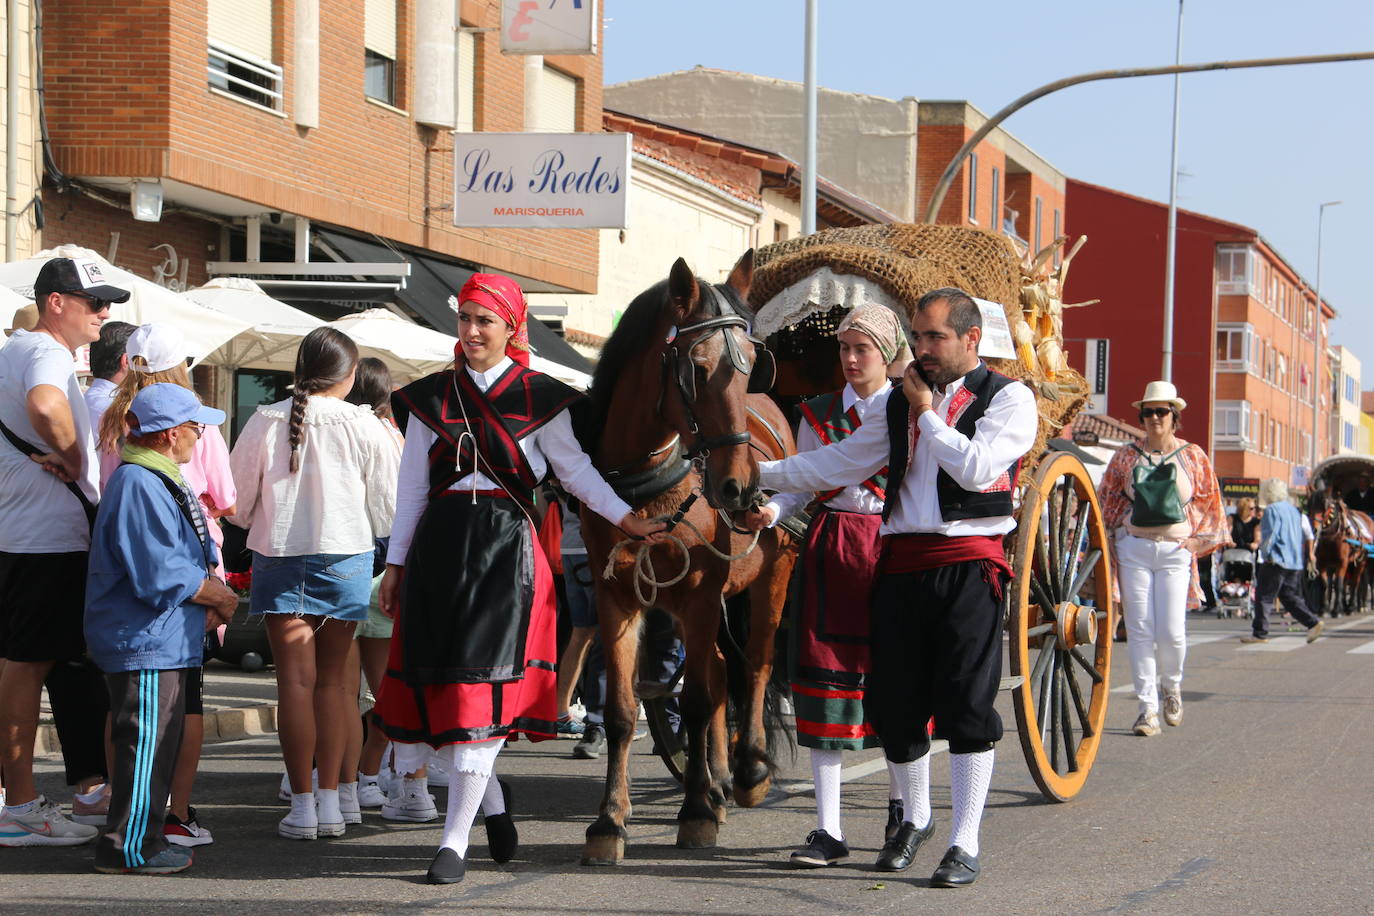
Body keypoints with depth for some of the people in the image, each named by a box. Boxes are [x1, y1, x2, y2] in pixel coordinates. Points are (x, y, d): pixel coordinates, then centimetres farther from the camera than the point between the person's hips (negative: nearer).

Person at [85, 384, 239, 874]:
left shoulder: (159, 481, 17)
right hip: (144, 643, -11)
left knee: (161, 739, 15)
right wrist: (219, 597, -10)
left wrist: (209, 594, 4)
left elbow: (178, 557, 23)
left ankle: (144, 837, 23)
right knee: (147, 740, -7)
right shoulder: (138, 485, -18)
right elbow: (159, 576, -23)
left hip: (163, 640, 11)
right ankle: (128, 847, -2)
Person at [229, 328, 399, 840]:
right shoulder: (364, 427, -7)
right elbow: (387, 509, 0)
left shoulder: (265, 423, -5)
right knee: (332, 680, 12)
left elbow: (238, 503, 4)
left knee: (295, 681, 1)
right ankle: (330, 802, 11)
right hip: (346, 559, 1)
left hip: (279, 561, 0)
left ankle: (302, 806, 0)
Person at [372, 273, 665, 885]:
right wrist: (395, 563, 10)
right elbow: (412, 486, 11)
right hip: (439, 546, 3)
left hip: (505, 548, -3)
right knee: (434, 678, 2)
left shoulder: (538, 398, 2)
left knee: (482, 687, -8)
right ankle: (491, 799, 27)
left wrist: (625, 518, -5)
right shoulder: (431, 397, 9)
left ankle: (455, 841, -3)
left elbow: (575, 469, 6)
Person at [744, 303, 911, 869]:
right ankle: (828, 830, 4)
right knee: (825, 677, -1)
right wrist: (770, 510, -8)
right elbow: (803, 485, 8)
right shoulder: (819, 414, 11)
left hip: (894, 547, -2)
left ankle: (899, 821, 16)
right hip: (830, 549, 2)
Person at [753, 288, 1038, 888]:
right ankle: (915, 818, 30)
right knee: (893, 702, 7)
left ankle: (965, 847, -1)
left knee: (967, 704, -6)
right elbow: (839, 465, 14)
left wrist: (927, 413, -6)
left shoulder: (1008, 399, 0)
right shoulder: (895, 404, 16)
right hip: (901, 563, 5)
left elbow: (976, 469, -14)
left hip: (968, 566, -5)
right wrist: (759, 472, 7)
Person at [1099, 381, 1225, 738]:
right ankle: (1147, 708, 1)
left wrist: (1196, 539, 3)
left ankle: (1172, 686, 22)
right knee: (1140, 630, -4)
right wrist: (1115, 534, 3)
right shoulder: (1126, 455, 7)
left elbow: (1210, 504, 12)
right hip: (1134, 549, 1)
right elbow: (1106, 500, 13)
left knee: (1171, 631, -8)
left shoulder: (1193, 457, 6)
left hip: (1175, 551, -1)